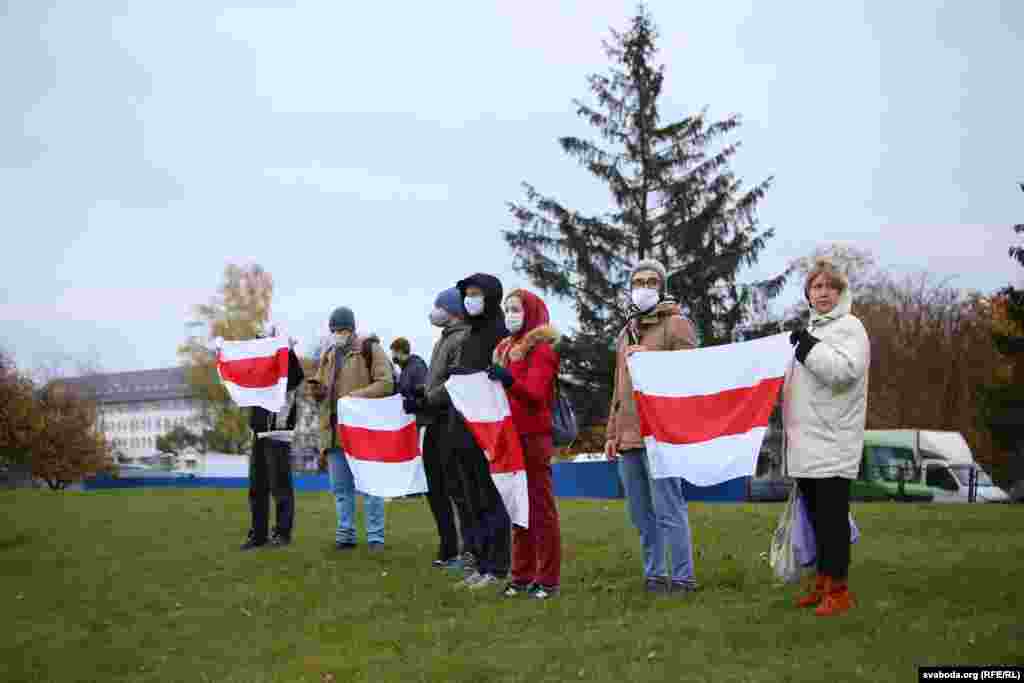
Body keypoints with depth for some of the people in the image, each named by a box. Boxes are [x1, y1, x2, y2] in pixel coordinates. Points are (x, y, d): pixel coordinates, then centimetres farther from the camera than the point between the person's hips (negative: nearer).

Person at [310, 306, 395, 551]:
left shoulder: (370, 350, -3)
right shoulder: (328, 355, 17)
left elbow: (386, 384, -12)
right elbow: (321, 387, 25)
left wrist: (354, 396, -20)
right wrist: (317, 390, 0)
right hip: (334, 430, 6)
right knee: (340, 487, 10)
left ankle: (375, 536, 3)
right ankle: (345, 534, 17)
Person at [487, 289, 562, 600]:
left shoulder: (542, 349, -5)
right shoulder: (503, 349, 16)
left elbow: (535, 393, -19)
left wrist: (510, 380, -35)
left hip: (534, 437, -7)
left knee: (541, 506, -4)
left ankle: (547, 578, -1)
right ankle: (522, 575, 15)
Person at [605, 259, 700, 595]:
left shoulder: (676, 324, -1)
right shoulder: (626, 332, 21)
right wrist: (612, 433, 21)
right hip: (628, 437, 8)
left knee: (668, 509, -7)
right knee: (641, 513, 11)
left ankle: (682, 577, -1)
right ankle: (654, 575, 19)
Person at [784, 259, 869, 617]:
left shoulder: (849, 326, -4)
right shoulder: (810, 331, 20)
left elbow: (845, 370, -21)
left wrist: (809, 348, -17)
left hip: (833, 442, -8)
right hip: (806, 442, 8)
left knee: (833, 516, -7)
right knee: (815, 515, 12)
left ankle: (838, 590, -2)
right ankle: (822, 583, 20)